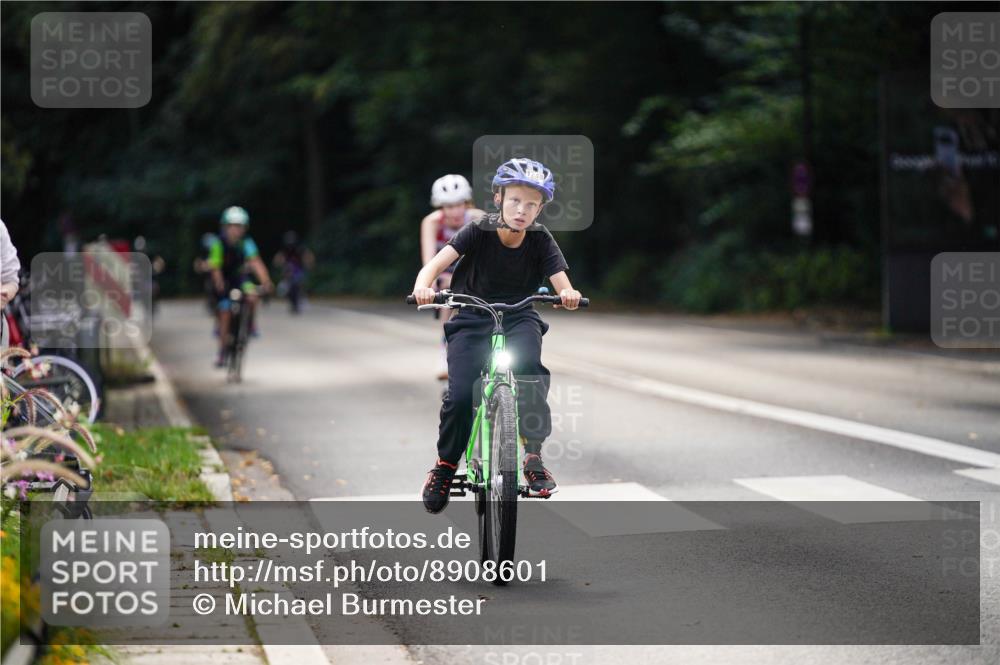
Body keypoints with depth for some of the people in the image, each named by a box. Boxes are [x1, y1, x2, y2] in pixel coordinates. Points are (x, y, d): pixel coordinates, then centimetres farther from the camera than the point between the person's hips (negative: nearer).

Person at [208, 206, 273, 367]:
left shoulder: (246, 243, -19)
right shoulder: (219, 244, -24)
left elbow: (255, 262, -29)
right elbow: (215, 267, -31)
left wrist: (265, 281, -44)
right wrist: (219, 283, -49)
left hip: (241, 277, 2)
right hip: (224, 280, -2)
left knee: (252, 298, -27)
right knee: (225, 313, -8)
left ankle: (249, 325, 0)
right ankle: (222, 351, 3)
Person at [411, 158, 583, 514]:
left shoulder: (541, 240, -8)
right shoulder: (479, 232, -13)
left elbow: (561, 282, -18)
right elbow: (439, 260, -24)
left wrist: (568, 294, -43)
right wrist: (423, 285, -46)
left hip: (518, 317, 1)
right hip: (472, 318, 0)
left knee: (528, 366, -32)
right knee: (460, 394, -18)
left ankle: (534, 454, -19)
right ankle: (446, 464, 9)